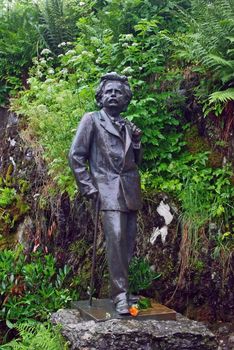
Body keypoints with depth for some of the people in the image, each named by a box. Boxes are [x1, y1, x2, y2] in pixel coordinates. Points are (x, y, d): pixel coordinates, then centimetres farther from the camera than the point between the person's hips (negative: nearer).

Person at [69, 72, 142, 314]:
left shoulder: (127, 126, 20)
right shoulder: (92, 120, 4)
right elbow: (76, 155, -1)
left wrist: (136, 142, 5)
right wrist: (88, 187, -7)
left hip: (131, 191, 6)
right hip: (109, 190, -6)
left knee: (128, 242, 5)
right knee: (115, 238, -16)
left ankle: (123, 287, 16)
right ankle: (120, 294, -11)